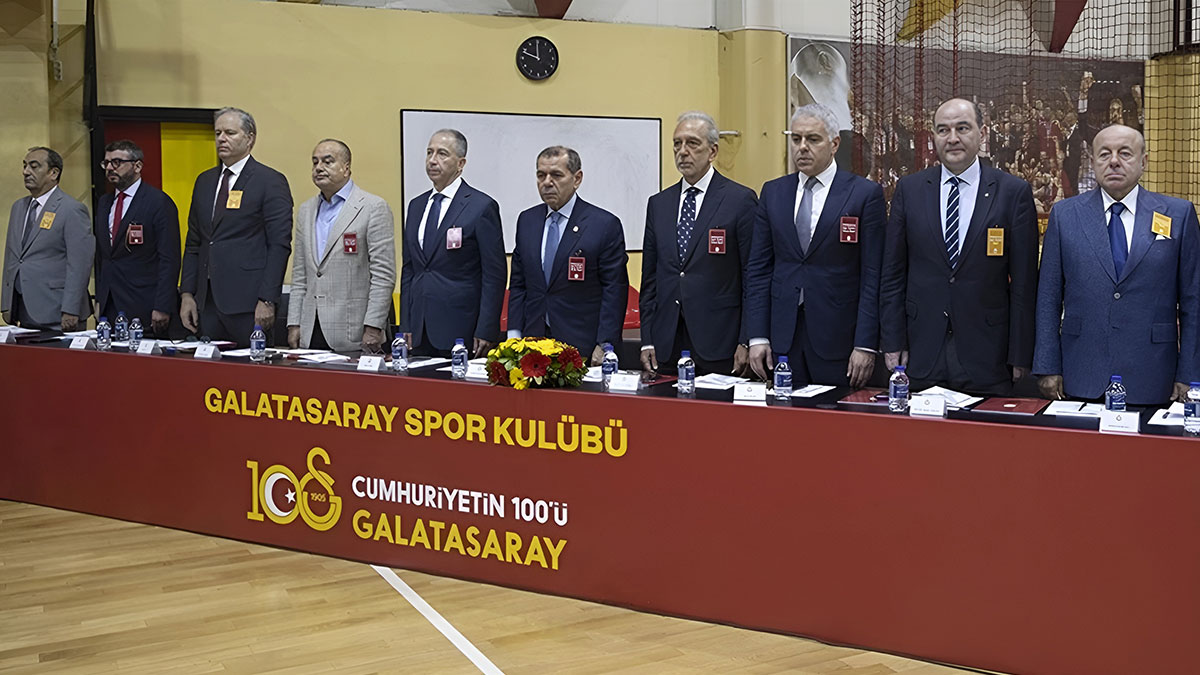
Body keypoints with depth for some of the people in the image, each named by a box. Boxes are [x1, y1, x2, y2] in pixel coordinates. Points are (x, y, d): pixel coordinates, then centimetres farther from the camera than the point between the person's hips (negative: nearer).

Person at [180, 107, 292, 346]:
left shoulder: (270, 181, -3)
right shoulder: (204, 181, 17)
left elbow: (279, 245, -9)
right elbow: (193, 243, 19)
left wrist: (267, 301, -15)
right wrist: (187, 294, 10)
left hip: (247, 302, -6)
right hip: (207, 301, 6)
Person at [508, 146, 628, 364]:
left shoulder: (606, 225, -3)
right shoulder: (526, 220, 13)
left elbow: (615, 291, -5)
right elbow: (518, 284, 15)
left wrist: (604, 346, -11)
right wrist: (514, 335, 5)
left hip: (582, 346, -4)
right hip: (533, 344, 4)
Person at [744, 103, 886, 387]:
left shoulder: (865, 194, -1)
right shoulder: (773, 193, 11)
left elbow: (873, 276, -4)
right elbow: (758, 268, 10)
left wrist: (866, 345, -10)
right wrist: (757, 336, 1)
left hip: (838, 339, -3)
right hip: (783, 339, 3)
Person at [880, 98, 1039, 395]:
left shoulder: (1014, 192, 0)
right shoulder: (909, 189, 6)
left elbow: (1024, 281, -1)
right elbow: (893, 273, 7)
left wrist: (1020, 356, -3)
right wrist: (893, 342, 1)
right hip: (922, 354, 2)